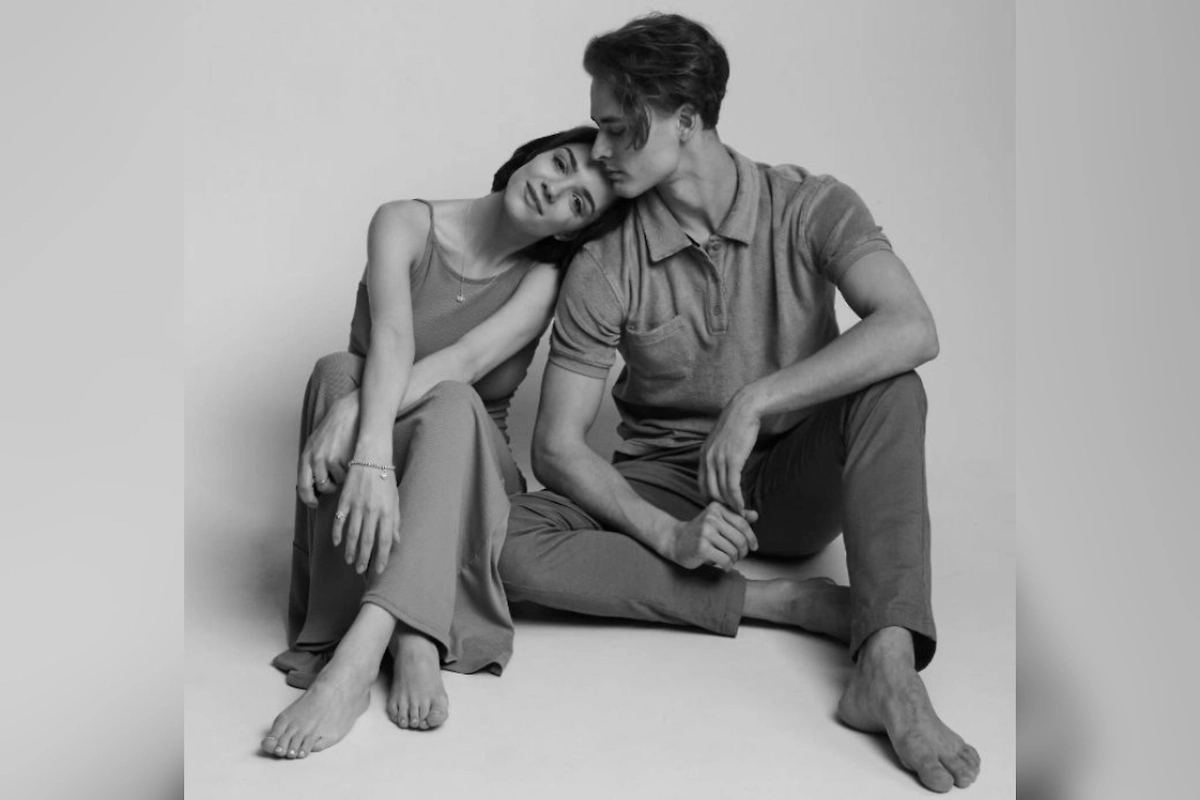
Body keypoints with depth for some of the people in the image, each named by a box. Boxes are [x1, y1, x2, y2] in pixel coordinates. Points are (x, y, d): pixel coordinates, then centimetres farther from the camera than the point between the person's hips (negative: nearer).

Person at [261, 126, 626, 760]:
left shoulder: (546, 276, -4)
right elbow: (392, 339, -24)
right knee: (337, 370, -31)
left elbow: (463, 361, -22)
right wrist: (372, 450, -43)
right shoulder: (406, 225, -5)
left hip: (465, 477, 0)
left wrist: (352, 414, -38)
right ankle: (413, 645, -40)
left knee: (453, 400, -33)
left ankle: (356, 657, -49)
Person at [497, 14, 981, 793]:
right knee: (516, 547, -26)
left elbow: (913, 329, -28)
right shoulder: (604, 270, -9)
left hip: (797, 483, 0)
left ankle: (888, 667, -39)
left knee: (891, 388, -30)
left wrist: (755, 402, -33)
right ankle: (789, 602, -25)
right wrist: (667, 534, -24)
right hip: (668, 487, 1)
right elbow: (558, 444, -9)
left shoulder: (810, 208, -11)